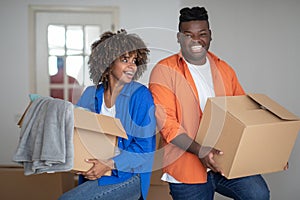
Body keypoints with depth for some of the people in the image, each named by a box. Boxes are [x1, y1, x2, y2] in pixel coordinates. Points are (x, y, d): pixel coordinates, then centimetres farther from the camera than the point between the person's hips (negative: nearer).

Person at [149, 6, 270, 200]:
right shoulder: (164, 71, -3)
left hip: (226, 157, 3)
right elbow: (165, 122, -11)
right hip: (187, 166, -2)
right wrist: (200, 150, -23)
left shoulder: (224, 69, 13)